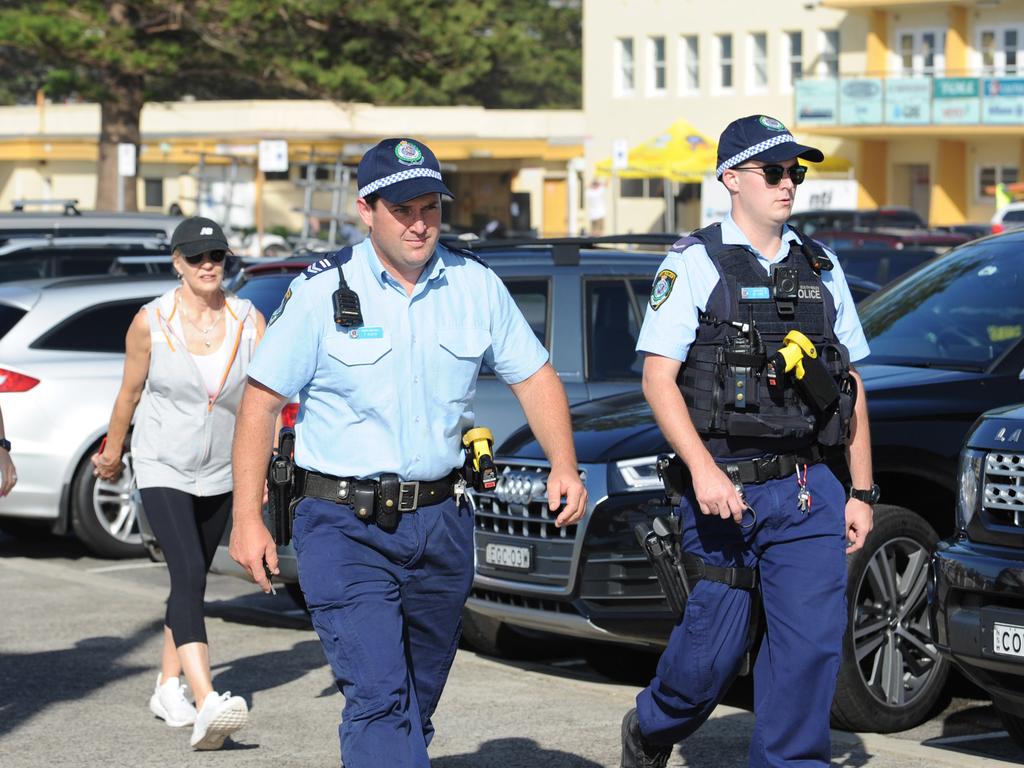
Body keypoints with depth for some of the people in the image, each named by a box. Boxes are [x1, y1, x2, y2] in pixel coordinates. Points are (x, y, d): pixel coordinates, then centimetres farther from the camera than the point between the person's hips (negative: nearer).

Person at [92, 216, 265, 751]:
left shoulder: (248, 321, -3)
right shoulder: (151, 323, -9)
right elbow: (129, 394, 4)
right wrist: (111, 453, 16)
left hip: (219, 472, 4)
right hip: (163, 468, -4)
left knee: (192, 583, 15)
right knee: (187, 577, -20)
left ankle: (168, 687, 31)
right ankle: (208, 705, -32)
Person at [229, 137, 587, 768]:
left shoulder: (476, 285, 5)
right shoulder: (322, 293, -5)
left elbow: (534, 377, 12)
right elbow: (262, 400, -2)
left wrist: (564, 466, -5)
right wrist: (248, 520, -7)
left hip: (442, 523, 4)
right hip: (345, 528, -4)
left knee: (416, 705, 14)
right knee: (379, 699, -16)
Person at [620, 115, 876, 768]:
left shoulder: (821, 268, 14)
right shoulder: (694, 264, 0)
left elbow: (852, 387, 18)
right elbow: (659, 377, -7)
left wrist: (862, 492, 13)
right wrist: (703, 470, -19)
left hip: (808, 492, 4)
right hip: (726, 487, -4)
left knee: (813, 640, -7)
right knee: (716, 641, 3)